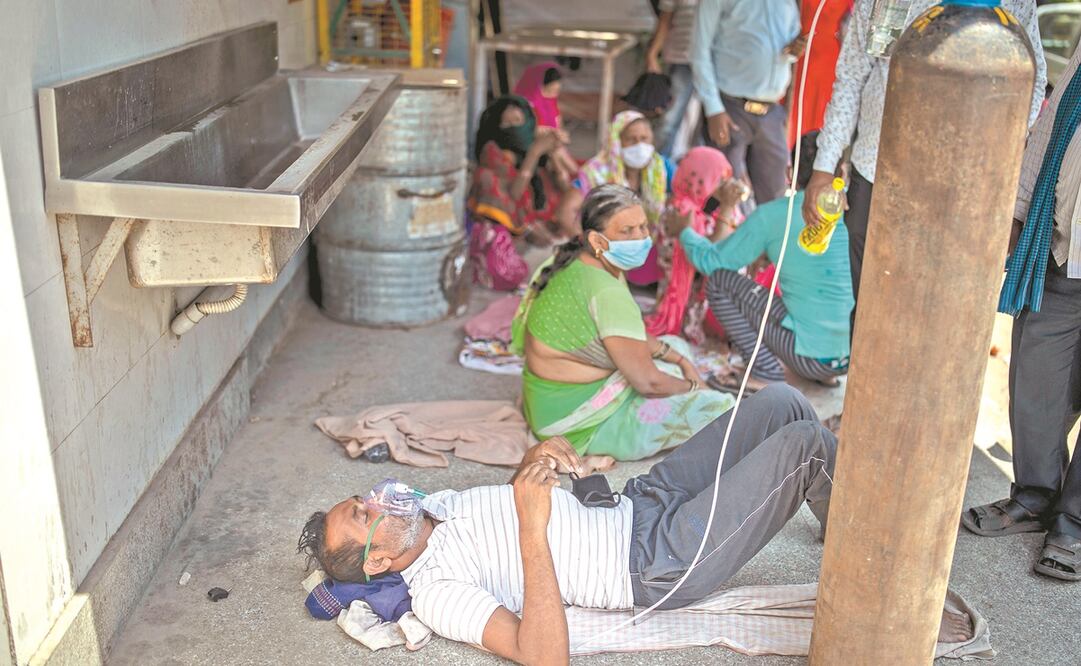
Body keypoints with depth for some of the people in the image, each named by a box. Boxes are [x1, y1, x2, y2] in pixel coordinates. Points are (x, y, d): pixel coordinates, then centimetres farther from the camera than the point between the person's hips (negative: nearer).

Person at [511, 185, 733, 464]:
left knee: (676, 346, 24)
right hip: (582, 424, -10)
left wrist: (679, 360, 9)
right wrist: (693, 386, -4)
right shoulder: (606, 292, -27)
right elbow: (648, 382, -24)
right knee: (718, 406, -19)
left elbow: (633, 337, 18)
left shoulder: (579, 265, 3)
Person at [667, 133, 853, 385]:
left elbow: (712, 262, 3)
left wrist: (683, 230, 23)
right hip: (865, 353, 6)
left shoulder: (772, 215, -8)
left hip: (814, 357, -5)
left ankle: (768, 373, 2)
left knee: (719, 280, 5)